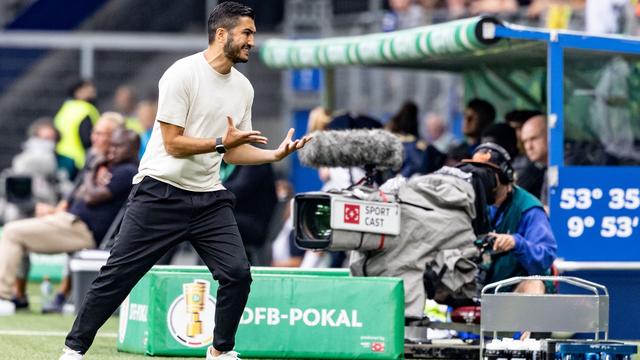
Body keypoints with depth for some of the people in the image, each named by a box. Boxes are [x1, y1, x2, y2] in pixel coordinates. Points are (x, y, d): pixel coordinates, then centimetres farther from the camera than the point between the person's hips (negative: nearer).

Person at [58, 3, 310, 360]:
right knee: (117, 275, -3)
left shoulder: (243, 87, 8)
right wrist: (221, 142, -21)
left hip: (209, 198, 6)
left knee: (238, 274, -8)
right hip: (161, 194, -6)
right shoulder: (183, 74, -13)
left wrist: (275, 154, 0)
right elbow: (173, 144, -15)